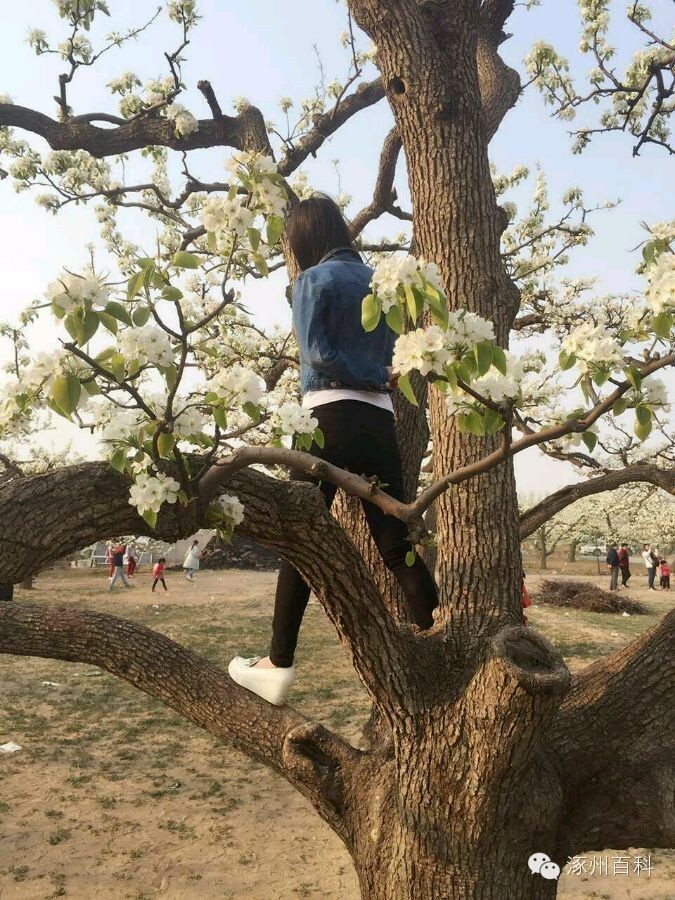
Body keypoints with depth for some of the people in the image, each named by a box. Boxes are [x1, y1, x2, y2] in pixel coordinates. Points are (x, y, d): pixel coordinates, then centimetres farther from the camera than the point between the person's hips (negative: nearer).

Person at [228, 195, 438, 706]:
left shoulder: (313, 279, 2)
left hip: (330, 415, -5)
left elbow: (317, 353, -7)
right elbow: (390, 356, 17)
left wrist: (378, 378, 0)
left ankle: (279, 665, 1)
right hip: (380, 419, 6)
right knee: (396, 540, 7)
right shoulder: (378, 280, 20)